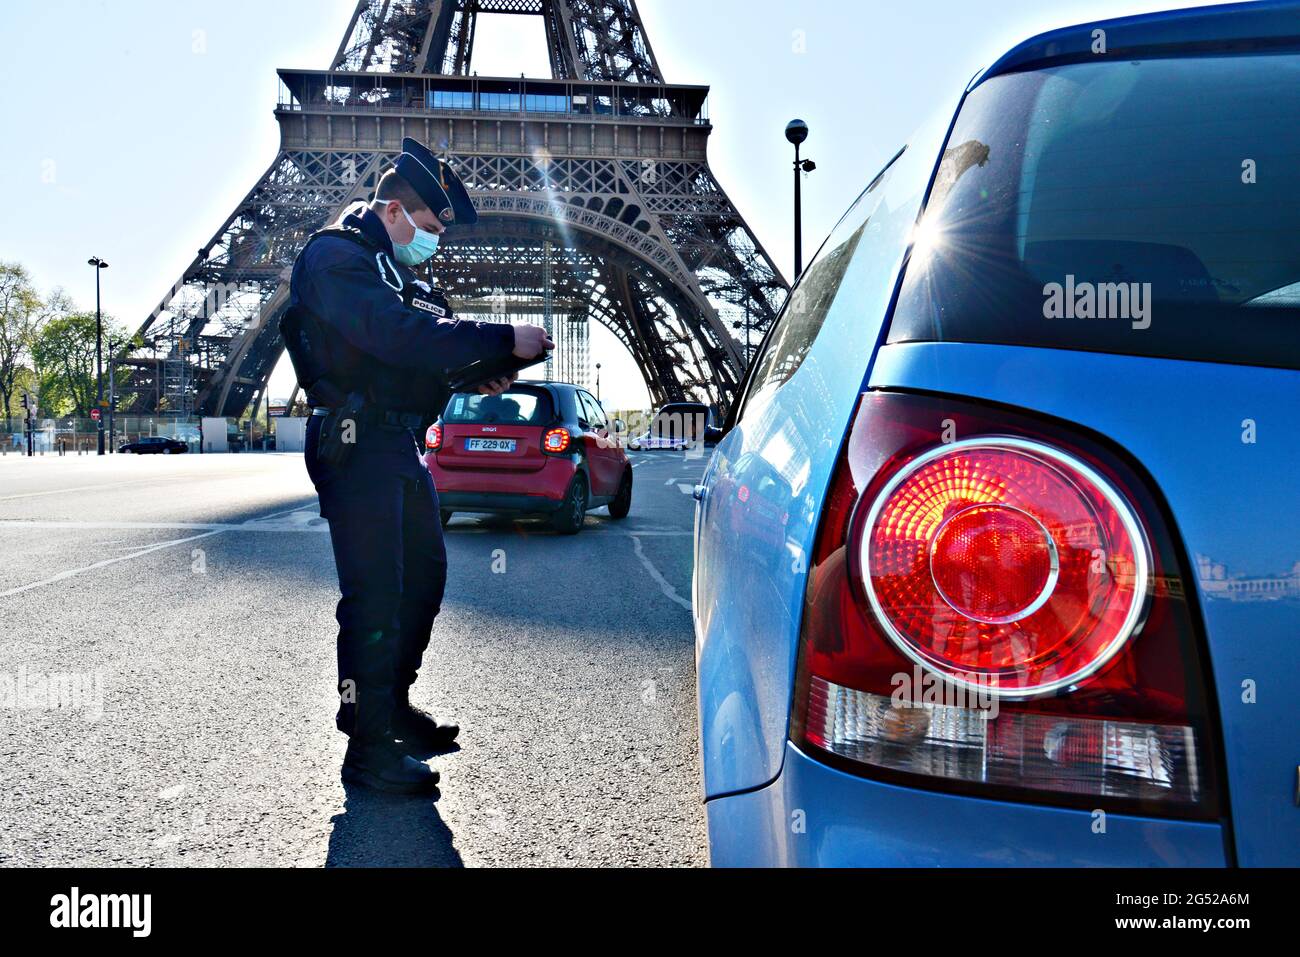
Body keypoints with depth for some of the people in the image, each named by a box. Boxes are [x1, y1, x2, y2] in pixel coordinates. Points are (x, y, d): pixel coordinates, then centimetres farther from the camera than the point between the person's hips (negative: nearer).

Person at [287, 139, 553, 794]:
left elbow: (435, 337, 16)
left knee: (424, 575, 16)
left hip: (403, 445, 10)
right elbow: (400, 336, -26)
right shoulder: (337, 256, -11)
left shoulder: (402, 269, 20)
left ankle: (393, 709, 29)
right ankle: (368, 746, -2)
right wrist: (503, 341, -25)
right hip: (357, 443, -10)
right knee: (375, 592, -10)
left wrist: (483, 371, -6)